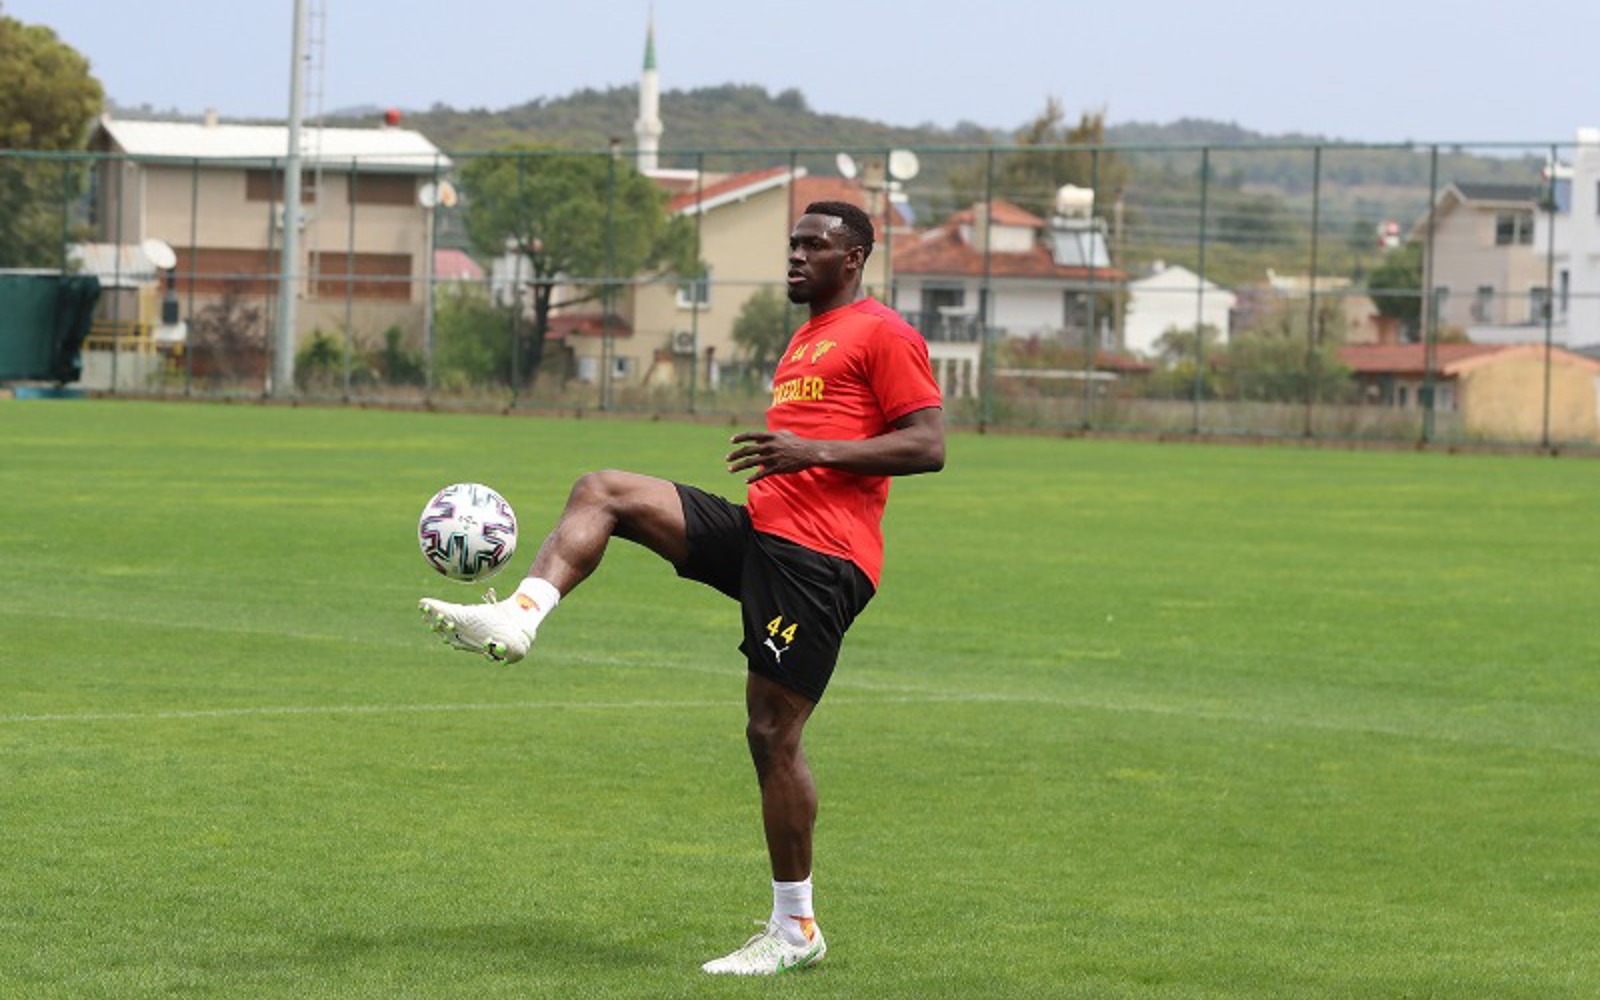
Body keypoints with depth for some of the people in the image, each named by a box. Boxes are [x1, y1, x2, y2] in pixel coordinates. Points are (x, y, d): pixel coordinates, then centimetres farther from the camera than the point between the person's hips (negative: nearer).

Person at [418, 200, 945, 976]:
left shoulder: (882, 334, -5)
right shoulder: (807, 340, 24)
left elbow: (928, 446, -13)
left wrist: (814, 451, -21)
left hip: (817, 556, -9)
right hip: (758, 530, 9)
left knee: (772, 733, -8)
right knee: (601, 491, -4)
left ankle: (796, 929, 1)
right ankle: (517, 618, -19)